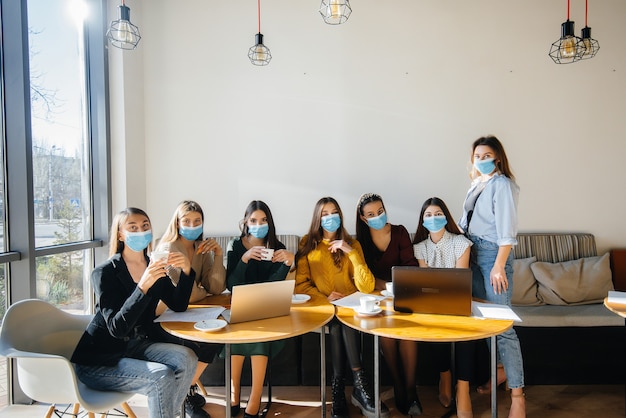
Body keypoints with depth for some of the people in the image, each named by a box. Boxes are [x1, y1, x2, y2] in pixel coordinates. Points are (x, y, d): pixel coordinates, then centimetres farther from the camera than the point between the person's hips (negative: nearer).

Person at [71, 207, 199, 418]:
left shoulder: (154, 267, 3)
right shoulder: (104, 273, -15)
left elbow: (178, 305, 0)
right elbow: (117, 328, -24)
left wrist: (186, 272, -16)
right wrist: (143, 286, -35)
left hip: (134, 345, 6)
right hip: (98, 359, -6)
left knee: (186, 359, -18)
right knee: (162, 377, -26)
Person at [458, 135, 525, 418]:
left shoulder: (502, 184, -10)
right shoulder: (477, 185, 13)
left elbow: (506, 230, -16)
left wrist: (499, 266, -21)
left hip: (493, 255, -8)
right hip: (474, 254, 8)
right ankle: (500, 370, 30)